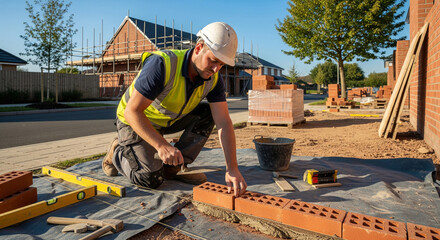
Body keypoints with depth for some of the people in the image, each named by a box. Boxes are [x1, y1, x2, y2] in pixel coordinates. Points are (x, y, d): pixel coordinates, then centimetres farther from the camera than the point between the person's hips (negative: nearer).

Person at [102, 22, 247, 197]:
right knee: (150, 179, -17)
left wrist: (232, 169, -31)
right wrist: (161, 145, -44)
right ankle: (118, 152, 14)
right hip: (134, 121, -5)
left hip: (168, 120, 6)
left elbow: (223, 123, -21)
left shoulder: (213, 79, -16)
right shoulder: (162, 64, -33)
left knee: (207, 114, -12)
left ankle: (173, 167, -4)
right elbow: (132, 111, -33)